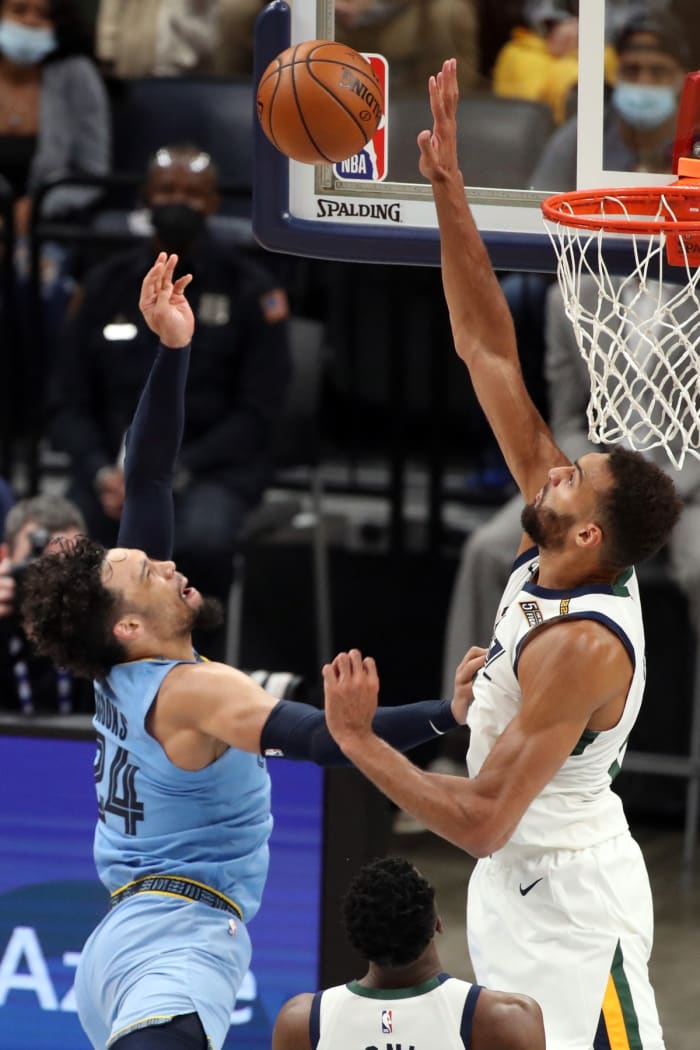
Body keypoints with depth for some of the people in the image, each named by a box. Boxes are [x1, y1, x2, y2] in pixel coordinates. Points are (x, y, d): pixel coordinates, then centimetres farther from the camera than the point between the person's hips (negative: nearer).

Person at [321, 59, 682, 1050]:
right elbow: (489, 351, -2)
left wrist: (357, 740, -24)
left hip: (566, 891, -9)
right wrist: (448, 194, -7)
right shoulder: (558, 554, -4)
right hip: (524, 880, 9)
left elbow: (481, 818, -29)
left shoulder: (580, 647, -27)